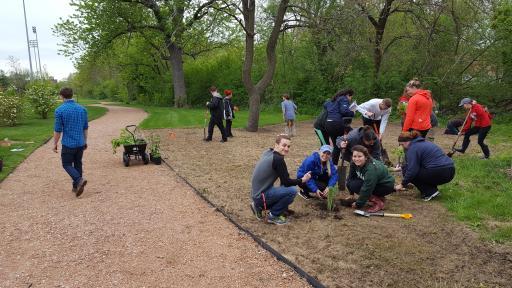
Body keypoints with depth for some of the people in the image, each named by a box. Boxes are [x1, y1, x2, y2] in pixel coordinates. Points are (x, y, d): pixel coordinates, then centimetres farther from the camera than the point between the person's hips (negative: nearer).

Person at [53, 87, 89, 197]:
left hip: (68, 143, -4)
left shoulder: (59, 110, -12)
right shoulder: (82, 109, 3)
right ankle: (76, 187, 18)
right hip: (80, 143, 5)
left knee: (67, 165, 7)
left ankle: (79, 180, -16)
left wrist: (55, 144, 3)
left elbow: (57, 130, -9)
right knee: (78, 164, 14)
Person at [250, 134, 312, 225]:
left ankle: (259, 206, 18)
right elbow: (286, 182, -12)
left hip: (256, 193, 9)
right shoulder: (278, 159, -19)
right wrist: (302, 180, -2)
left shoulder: (268, 152, 7)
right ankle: (273, 216, -2)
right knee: (292, 190, -15)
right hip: (261, 196, -9)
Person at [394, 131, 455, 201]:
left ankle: (430, 192, -3)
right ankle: (433, 189, 14)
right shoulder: (423, 143, 21)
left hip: (440, 174, -10)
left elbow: (412, 170, -13)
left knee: (406, 170, -1)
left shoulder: (413, 148, -8)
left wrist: (402, 184, -2)